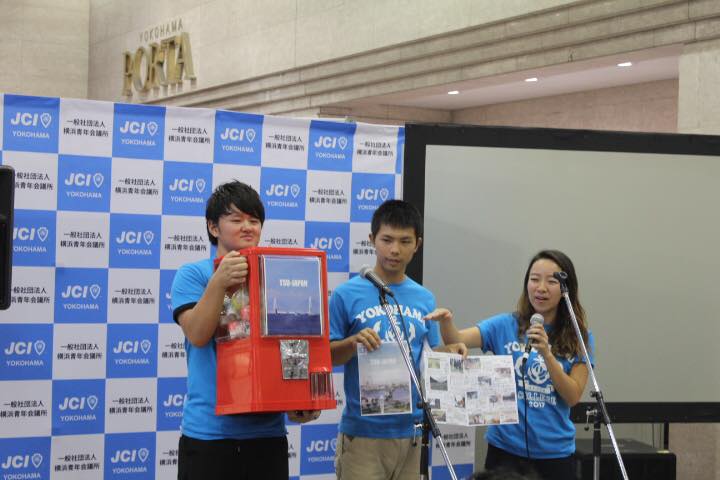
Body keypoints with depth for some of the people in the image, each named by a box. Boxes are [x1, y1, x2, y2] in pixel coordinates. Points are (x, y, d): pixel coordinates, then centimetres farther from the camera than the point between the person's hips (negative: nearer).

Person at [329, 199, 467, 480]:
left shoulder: (425, 299, 8)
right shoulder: (348, 294, -4)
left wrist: (449, 351, -5)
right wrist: (353, 343, -21)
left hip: (410, 431, 4)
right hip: (362, 432, -4)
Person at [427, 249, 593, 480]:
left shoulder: (579, 339, 1)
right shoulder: (505, 326, 0)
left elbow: (573, 396, -7)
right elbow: (457, 341, -13)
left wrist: (547, 354, -19)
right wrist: (446, 322, -34)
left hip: (555, 453, 1)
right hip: (505, 447, 0)